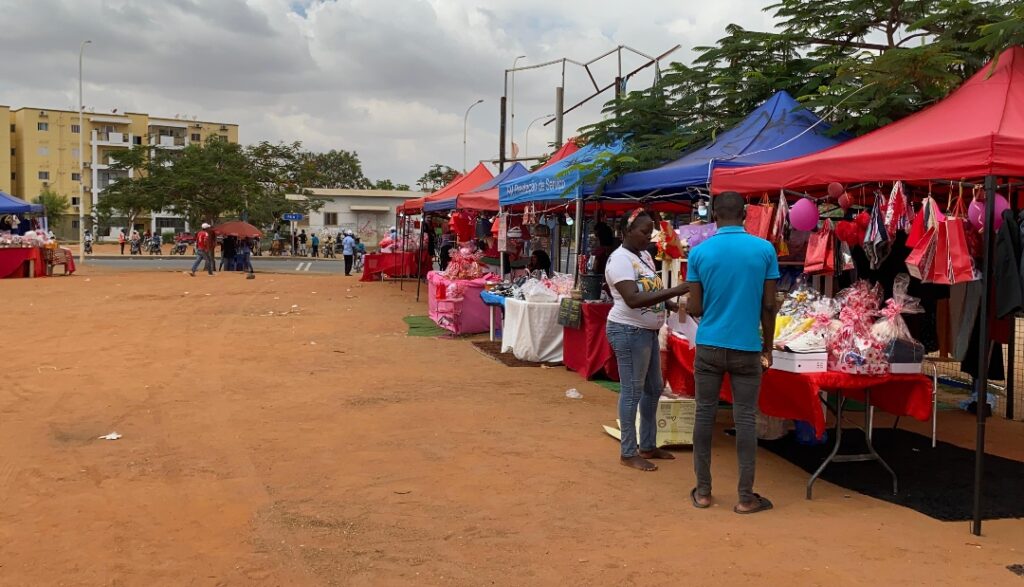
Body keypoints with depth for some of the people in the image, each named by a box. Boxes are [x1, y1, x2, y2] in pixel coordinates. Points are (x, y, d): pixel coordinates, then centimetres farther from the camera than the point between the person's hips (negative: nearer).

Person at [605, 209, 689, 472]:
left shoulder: (644, 255, 12)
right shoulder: (620, 259, -17)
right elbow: (633, 299, -28)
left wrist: (673, 305, 2)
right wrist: (673, 291, -30)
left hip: (648, 331, 10)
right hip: (629, 331, -10)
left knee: (653, 389, 15)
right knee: (632, 391, -3)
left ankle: (648, 446, 27)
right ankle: (628, 452, 8)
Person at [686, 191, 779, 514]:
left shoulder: (699, 252, -3)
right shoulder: (764, 249, -3)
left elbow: (696, 308, -2)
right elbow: (769, 306, -2)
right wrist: (768, 346, 10)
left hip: (709, 346, 1)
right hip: (747, 347, -1)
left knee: (705, 414, 9)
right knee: (745, 419, 5)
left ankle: (703, 491, 16)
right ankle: (746, 497, 10)